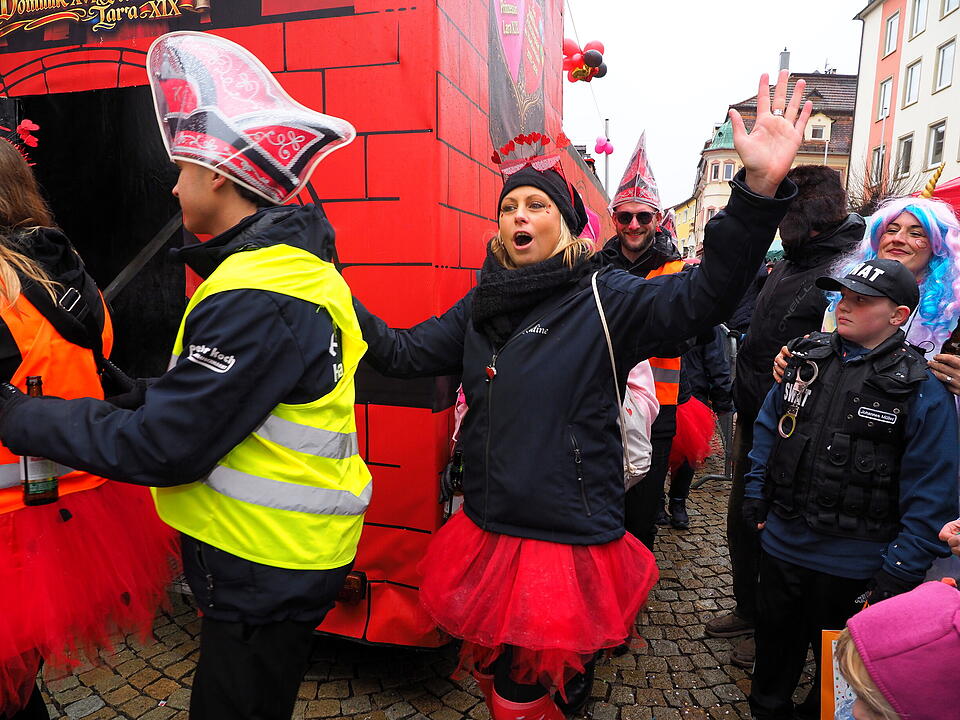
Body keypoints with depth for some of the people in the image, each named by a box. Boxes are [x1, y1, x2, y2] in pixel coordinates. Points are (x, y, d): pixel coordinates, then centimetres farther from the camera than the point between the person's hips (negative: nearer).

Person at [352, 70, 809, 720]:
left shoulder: (602, 297, -8)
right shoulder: (481, 308, 7)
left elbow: (703, 296, -22)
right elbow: (402, 353, 8)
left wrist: (760, 188, -34)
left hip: (571, 539, -5)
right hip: (487, 532, 5)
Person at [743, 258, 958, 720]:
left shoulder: (922, 391, -14)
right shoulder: (809, 357, -1)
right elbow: (768, 426, 9)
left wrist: (897, 576, -15)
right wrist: (756, 495, 6)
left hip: (851, 568, -4)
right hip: (781, 544, 4)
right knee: (774, 645, 25)